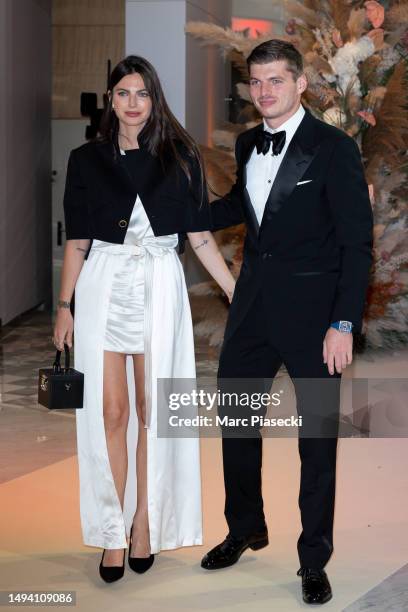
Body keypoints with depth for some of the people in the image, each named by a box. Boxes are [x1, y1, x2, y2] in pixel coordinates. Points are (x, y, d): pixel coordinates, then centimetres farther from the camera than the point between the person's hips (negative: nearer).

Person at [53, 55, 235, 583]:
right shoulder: (87, 159, 5)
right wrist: (65, 306, 4)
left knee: (151, 410, 5)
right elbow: (77, 240, 6)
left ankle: (146, 522, 18)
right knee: (111, 411, 0)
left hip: (160, 287, 0)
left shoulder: (180, 157, 4)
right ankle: (112, 532, 9)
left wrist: (237, 293, 0)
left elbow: (199, 235, 4)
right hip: (103, 286, 0)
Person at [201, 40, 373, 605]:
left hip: (312, 310, -6)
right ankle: (245, 529, 36)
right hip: (254, 305, 6)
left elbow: (357, 243, -13)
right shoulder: (248, 145, 7)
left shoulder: (334, 149, -12)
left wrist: (344, 325, -18)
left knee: (318, 437, 4)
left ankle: (314, 560, 20)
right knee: (235, 419, 15)